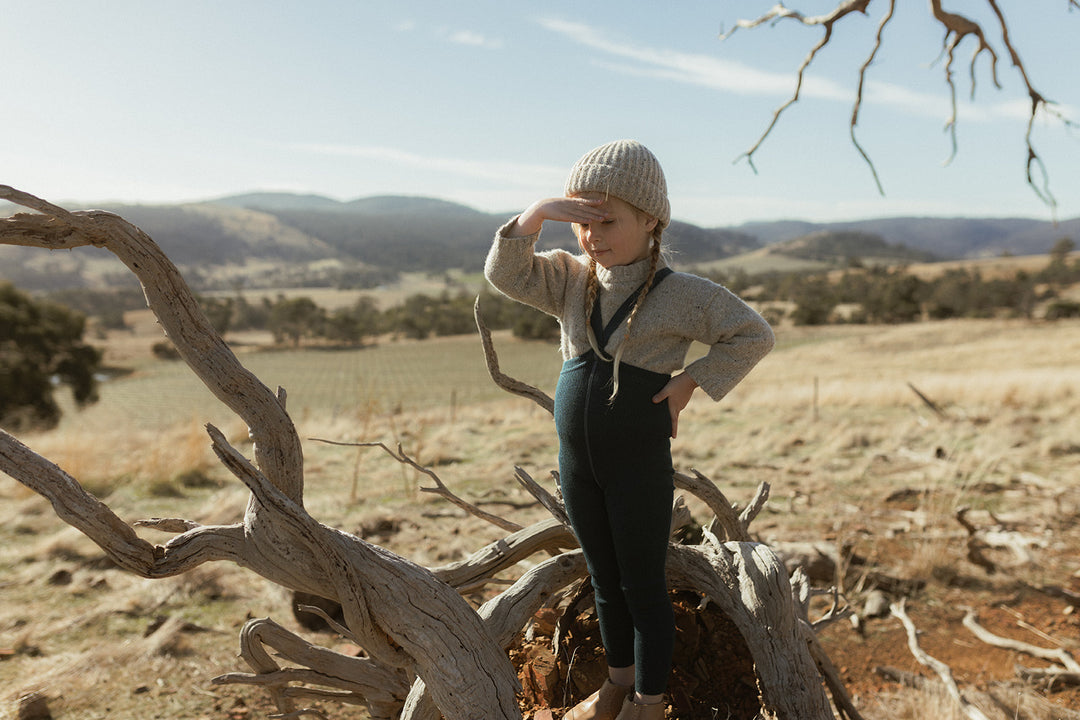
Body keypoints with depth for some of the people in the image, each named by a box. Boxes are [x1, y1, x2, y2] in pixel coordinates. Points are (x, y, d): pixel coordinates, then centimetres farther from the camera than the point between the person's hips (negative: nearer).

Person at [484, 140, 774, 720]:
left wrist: (691, 380, -14)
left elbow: (754, 335, -6)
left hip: (641, 465, -5)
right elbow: (504, 274, -7)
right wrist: (536, 214, -21)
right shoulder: (571, 280, 3)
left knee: (643, 585, 8)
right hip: (576, 463, 5)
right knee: (604, 580, 20)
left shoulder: (680, 294, -10)